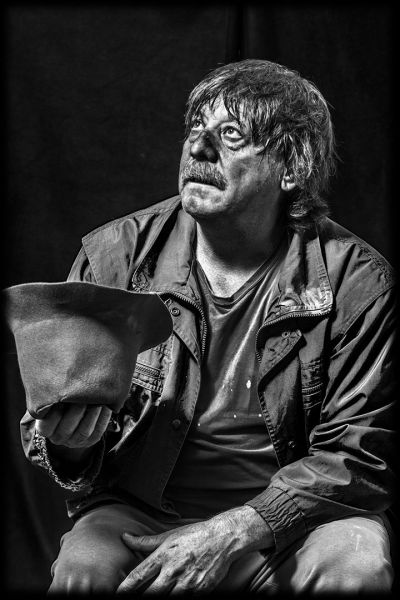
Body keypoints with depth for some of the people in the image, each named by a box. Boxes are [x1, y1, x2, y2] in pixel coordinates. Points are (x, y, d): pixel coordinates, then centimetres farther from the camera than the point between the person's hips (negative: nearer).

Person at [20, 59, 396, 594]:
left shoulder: (355, 281, -7)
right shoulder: (113, 257, -2)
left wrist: (237, 530, -20)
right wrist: (67, 442, -21)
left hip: (286, 518, 1)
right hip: (138, 514, 0)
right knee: (84, 567, -30)